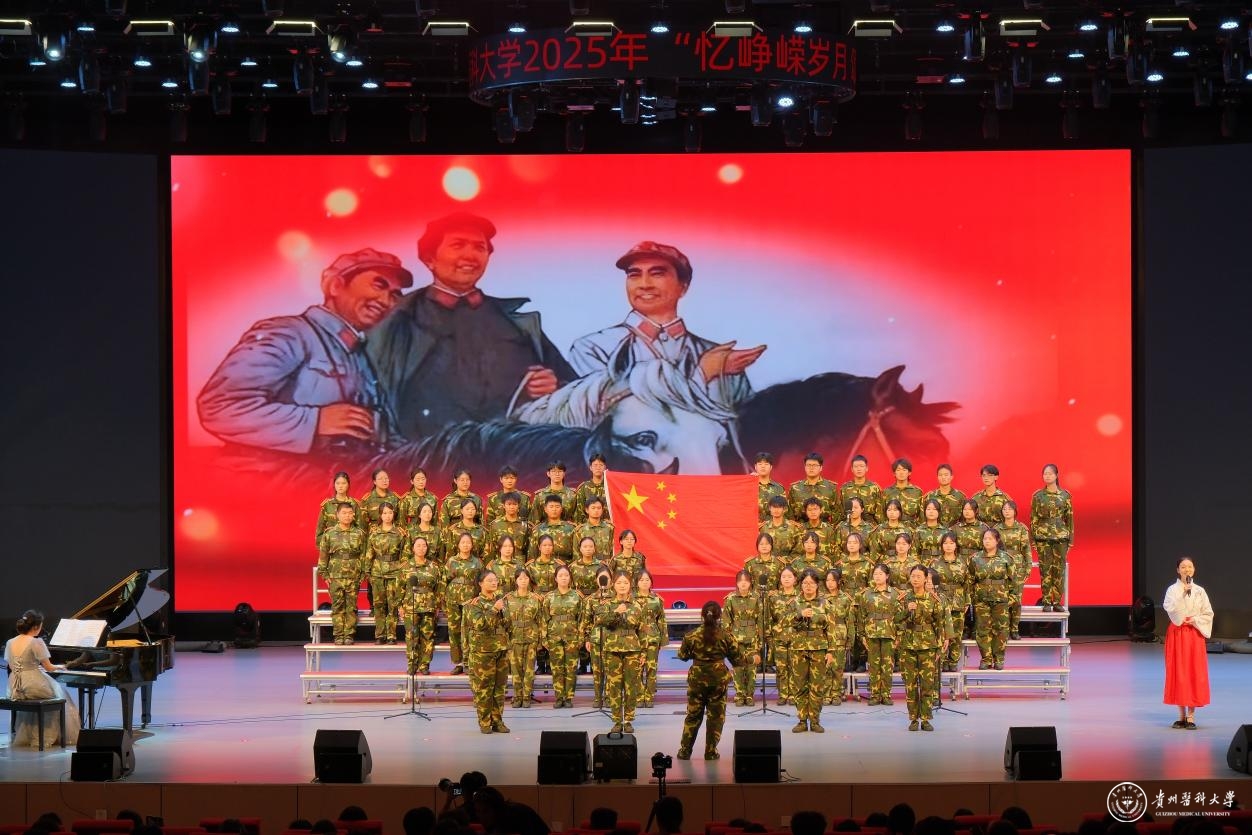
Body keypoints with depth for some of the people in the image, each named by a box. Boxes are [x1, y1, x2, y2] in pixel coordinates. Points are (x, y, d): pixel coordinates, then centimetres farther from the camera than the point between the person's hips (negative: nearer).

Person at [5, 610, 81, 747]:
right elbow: (49, 668, -10)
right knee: (59, 693, 22)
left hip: (14, 689, 6)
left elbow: (10, 666, 13)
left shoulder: (10, 643, 4)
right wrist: (59, 667, 13)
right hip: (33, 688, -6)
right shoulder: (36, 643, -14)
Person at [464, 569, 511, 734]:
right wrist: (494, 609, -25)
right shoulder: (474, 604, -6)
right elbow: (479, 623, -22)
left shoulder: (500, 600, 13)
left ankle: (497, 720, 14)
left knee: (500, 687, 7)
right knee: (483, 688, -3)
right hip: (482, 651, -6)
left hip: (502, 650, 6)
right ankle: (484, 722, 3)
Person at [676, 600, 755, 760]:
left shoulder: (691, 636, -8)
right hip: (719, 680, -1)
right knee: (716, 716, 10)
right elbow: (738, 658, -1)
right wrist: (753, 660, 18)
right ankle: (711, 751, 11)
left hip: (697, 679, 1)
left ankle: (685, 750, 14)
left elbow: (682, 656, 5)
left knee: (693, 716, 11)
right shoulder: (726, 637, -8)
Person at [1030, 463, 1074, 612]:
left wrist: (1070, 540, 5)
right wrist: (1032, 540, 0)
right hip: (1043, 536, -1)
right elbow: (1033, 519, 5)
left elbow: (1070, 518, 8)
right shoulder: (1038, 496, 3)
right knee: (1045, 569, -1)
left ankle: (1057, 601, 7)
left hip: (1061, 536, 1)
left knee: (1059, 570, 0)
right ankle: (1046, 602, 4)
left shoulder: (1065, 495, 5)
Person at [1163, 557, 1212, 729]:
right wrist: (1183, 593, -21)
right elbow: (1171, 609, -15)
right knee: (1178, 672, 0)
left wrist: (1195, 620, -9)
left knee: (1195, 672, -3)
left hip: (1195, 634, 1)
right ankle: (1182, 716, 9)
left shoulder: (1200, 591, 5)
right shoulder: (1172, 590, 0)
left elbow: (1208, 614, 6)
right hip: (1177, 633, -1)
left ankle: (1191, 716, 2)